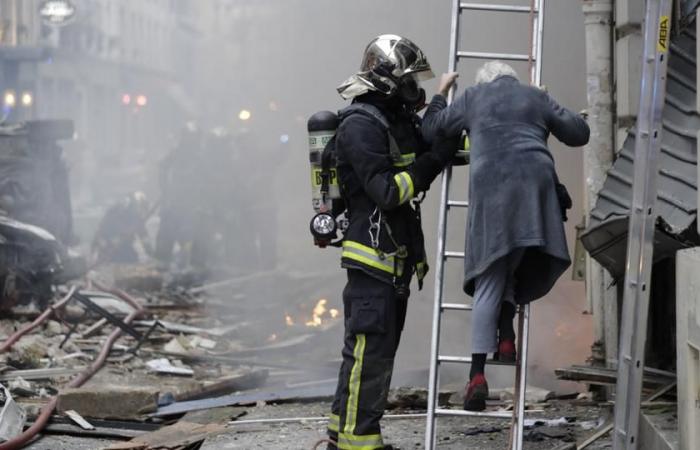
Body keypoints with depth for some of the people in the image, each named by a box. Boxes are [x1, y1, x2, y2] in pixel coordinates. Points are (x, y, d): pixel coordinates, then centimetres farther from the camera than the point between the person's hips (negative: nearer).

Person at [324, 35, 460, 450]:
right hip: (372, 256, -10)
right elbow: (386, 191, -22)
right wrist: (433, 160, -22)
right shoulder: (361, 125, -16)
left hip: (395, 258, 10)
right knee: (370, 350, -9)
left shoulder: (398, 121, 14)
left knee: (379, 349, 14)